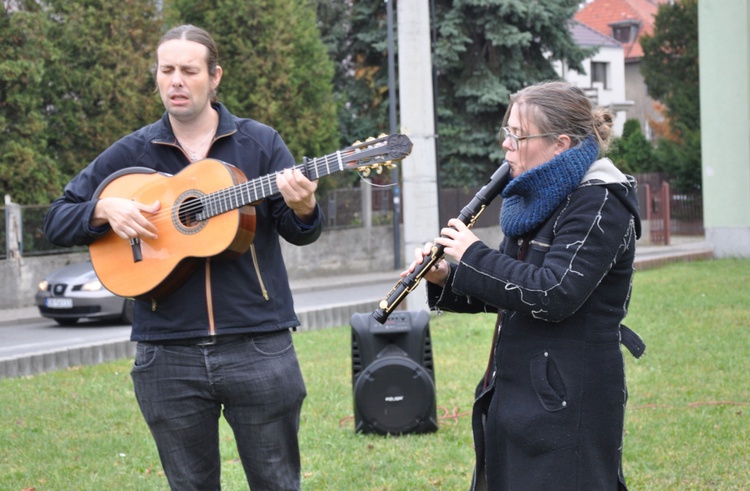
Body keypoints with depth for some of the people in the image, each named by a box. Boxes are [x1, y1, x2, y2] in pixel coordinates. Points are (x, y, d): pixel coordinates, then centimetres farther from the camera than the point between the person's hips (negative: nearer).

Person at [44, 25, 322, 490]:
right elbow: (57, 220, 9)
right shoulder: (131, 153, 6)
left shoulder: (259, 143, 3)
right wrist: (105, 209, -11)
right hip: (167, 353, 2)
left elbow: (300, 233, 0)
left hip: (258, 346, -1)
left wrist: (303, 208, -24)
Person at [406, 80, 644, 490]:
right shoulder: (538, 198, 13)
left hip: (566, 400, -9)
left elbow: (552, 295, -25)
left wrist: (473, 256, -16)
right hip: (516, 391, 9)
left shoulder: (600, 203, -15)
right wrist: (446, 279, 1)